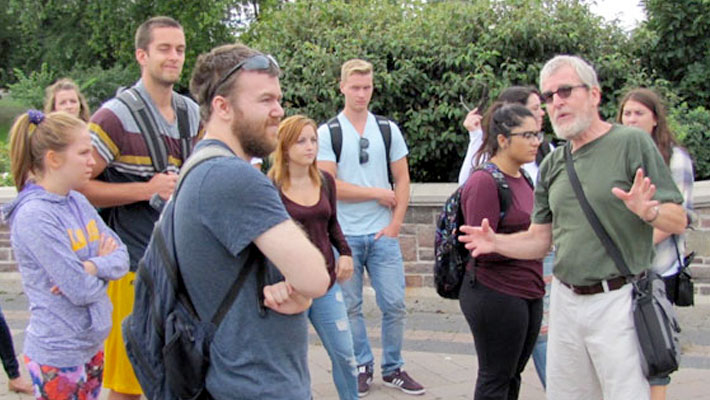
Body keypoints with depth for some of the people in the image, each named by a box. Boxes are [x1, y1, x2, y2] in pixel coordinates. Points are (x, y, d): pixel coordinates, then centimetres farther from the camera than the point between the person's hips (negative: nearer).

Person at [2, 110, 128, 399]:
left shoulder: (78, 202, 3)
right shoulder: (34, 216, -20)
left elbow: (121, 256, 0)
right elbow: (81, 290, -22)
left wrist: (92, 266, -19)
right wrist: (104, 263, -3)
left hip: (92, 345, 7)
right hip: (58, 357, -7)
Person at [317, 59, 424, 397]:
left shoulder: (388, 129, 7)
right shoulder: (327, 133, -1)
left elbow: (402, 180, 8)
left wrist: (396, 223, -3)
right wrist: (378, 193, -7)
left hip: (383, 234, 2)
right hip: (344, 235, -2)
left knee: (394, 304, 3)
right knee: (350, 306, 7)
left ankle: (393, 369, 19)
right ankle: (362, 366, 23)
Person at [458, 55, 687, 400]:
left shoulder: (632, 143, -6)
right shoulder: (552, 164, 11)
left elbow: (678, 221, -8)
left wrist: (648, 211, -28)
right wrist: (496, 242, -3)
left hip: (617, 300, -5)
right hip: (565, 300, 6)